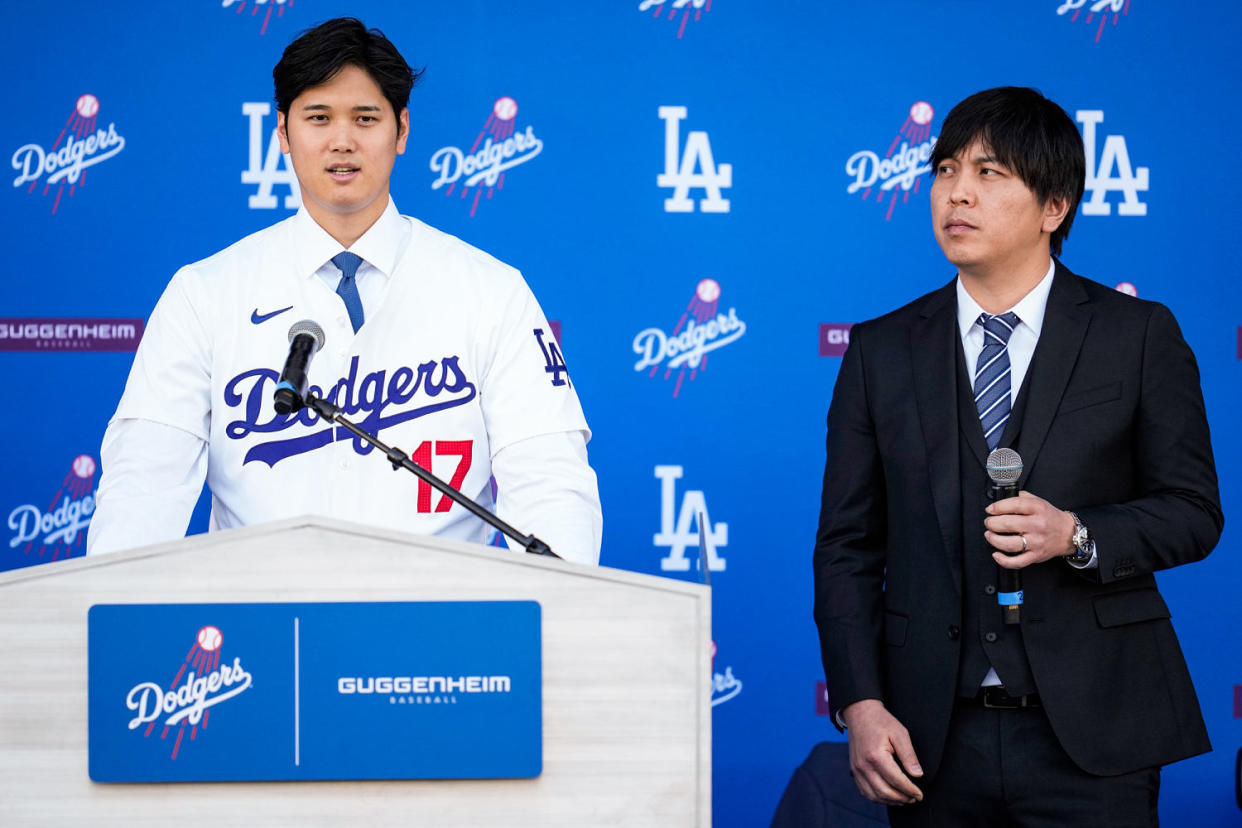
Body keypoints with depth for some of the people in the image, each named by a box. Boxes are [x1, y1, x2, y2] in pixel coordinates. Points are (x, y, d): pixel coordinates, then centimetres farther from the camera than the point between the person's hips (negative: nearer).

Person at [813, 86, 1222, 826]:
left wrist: (1076, 535, -16)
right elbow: (847, 547, 6)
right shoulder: (881, 351, 8)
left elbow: (1194, 511, 3)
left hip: (1090, 735, -1)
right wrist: (860, 704, -5)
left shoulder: (1139, 334, 3)